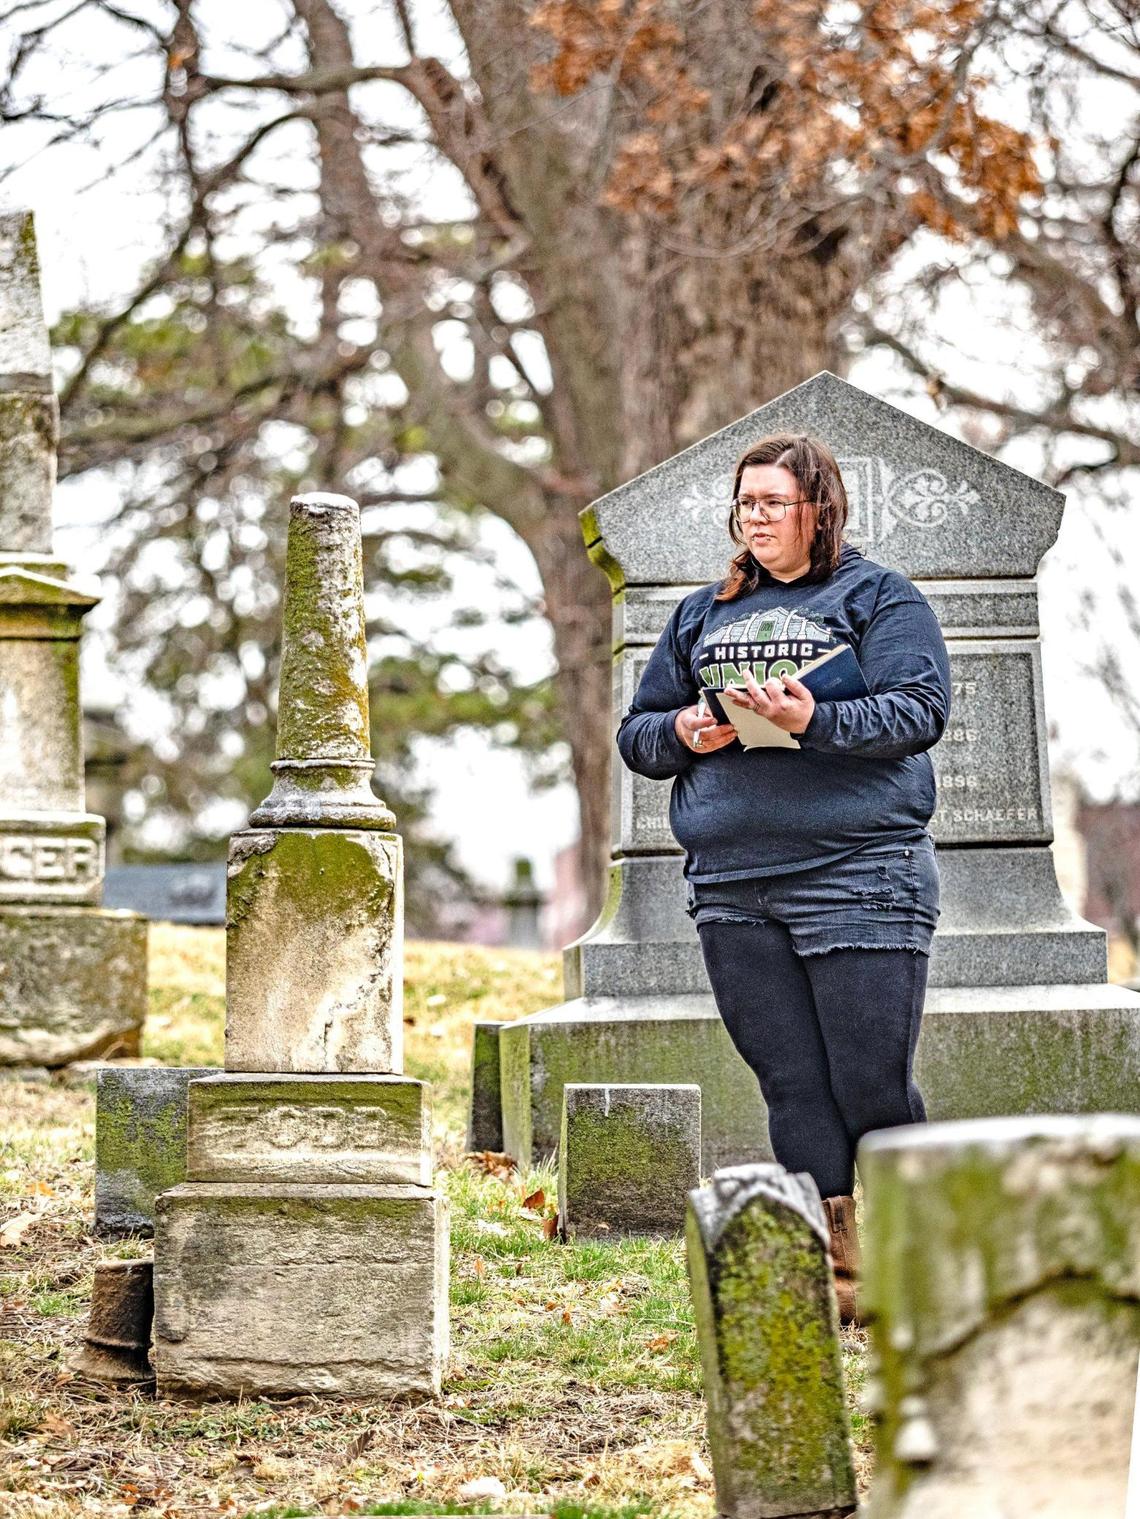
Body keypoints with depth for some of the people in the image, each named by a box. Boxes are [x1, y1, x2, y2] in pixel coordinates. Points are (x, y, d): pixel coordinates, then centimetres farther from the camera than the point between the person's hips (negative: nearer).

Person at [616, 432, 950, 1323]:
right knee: (793, 1090, 3)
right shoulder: (703, 615, 21)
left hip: (857, 873, -5)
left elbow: (920, 710, -7)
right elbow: (637, 733, 22)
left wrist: (813, 721, -21)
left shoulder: (878, 598, 6)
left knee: (872, 1090, -7)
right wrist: (683, 735, 0)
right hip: (730, 883, 5)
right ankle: (837, 1282, 6)